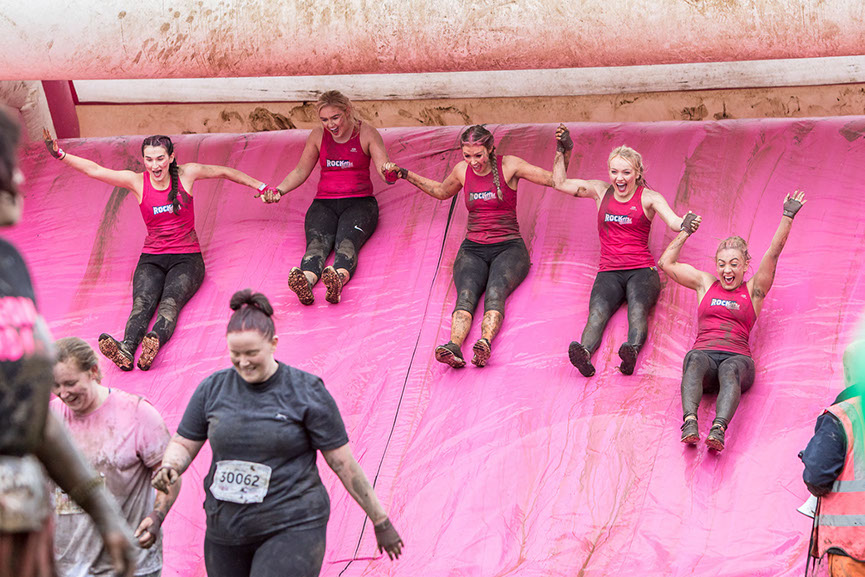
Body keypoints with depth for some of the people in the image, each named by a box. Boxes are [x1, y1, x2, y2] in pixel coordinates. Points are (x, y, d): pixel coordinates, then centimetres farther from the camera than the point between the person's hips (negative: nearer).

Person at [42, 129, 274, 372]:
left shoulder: (186, 174, 1)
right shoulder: (137, 181, 2)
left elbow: (225, 172, 14)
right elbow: (94, 170, -1)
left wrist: (261, 187, 19)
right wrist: (60, 155, -11)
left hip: (187, 258, -1)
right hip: (152, 258, 1)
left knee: (170, 301, -32)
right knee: (142, 302, -29)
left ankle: (155, 341, -63)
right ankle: (126, 350, -57)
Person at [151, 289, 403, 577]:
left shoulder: (306, 392, -4)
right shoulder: (213, 389, 6)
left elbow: (343, 463, -1)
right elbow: (183, 444, 12)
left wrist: (380, 521, 2)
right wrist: (168, 467, -12)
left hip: (292, 530, -5)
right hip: (226, 534, 5)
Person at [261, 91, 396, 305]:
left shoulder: (366, 133, 3)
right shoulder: (318, 135, 11)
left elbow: (385, 172, -5)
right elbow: (301, 171, 18)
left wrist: (390, 174, -30)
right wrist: (279, 190, 2)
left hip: (359, 202, -2)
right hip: (324, 204, 2)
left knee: (347, 241, -35)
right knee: (317, 242, -31)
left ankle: (338, 279, -67)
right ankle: (306, 280, -64)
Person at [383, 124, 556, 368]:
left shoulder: (509, 166, -1)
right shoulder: (462, 170, 9)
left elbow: (555, 179, -3)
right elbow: (441, 191, 32)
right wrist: (405, 174, 29)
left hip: (508, 247, -2)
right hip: (473, 249, 2)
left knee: (495, 293, -34)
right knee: (466, 295, -30)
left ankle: (485, 343, -61)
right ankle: (453, 347, -57)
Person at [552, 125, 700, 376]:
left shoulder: (648, 197, 4)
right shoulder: (601, 191, 14)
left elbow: (673, 222, -11)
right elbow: (560, 182, 19)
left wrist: (685, 224, -35)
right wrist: (562, 149, 10)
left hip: (642, 270, -1)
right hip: (609, 272, 2)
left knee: (638, 309, -35)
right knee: (597, 312, -31)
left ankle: (632, 351, -63)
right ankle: (584, 354, -59)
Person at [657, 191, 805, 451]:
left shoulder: (753, 290, 21)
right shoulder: (705, 283, 28)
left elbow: (774, 253, 12)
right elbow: (666, 263, 31)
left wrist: (788, 216, 7)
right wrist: (685, 231, 34)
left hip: (738, 357, -1)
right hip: (704, 354, 1)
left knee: (730, 369, -38)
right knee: (694, 359, -36)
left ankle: (719, 429, -62)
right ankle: (689, 423, -59)